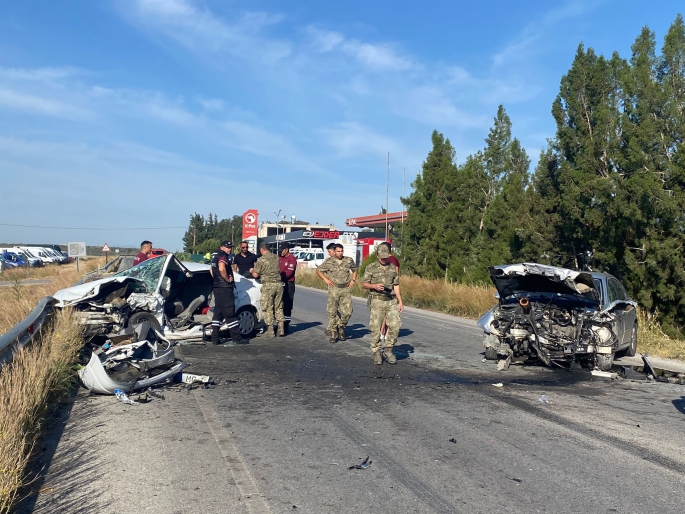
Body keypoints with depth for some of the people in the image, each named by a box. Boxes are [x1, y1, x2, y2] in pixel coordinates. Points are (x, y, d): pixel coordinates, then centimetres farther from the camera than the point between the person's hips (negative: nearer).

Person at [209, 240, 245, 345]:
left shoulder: (215, 257, 19)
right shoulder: (223, 257, -13)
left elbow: (211, 269, 35)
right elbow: (221, 269, -32)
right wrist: (228, 279, -19)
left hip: (217, 288, 10)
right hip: (225, 289, -10)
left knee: (218, 313, 11)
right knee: (230, 314, -7)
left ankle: (215, 338, 10)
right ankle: (237, 337, -3)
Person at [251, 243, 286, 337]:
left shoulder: (261, 260, -7)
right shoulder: (276, 257, 9)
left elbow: (256, 275, -2)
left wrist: (252, 270, 19)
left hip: (268, 285, -5)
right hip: (278, 283, 5)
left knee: (268, 308, 4)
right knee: (279, 307, 13)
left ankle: (270, 330, 5)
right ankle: (281, 329, 12)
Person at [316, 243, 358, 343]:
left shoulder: (349, 260, 5)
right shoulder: (329, 261, -1)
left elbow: (355, 269, 23)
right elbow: (318, 270, 9)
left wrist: (353, 280, 10)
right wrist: (326, 279, -1)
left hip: (346, 289, 2)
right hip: (334, 289, -1)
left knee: (348, 311, -6)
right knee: (332, 312, 2)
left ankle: (341, 327, 20)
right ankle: (333, 333, 14)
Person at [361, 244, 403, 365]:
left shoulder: (392, 268, 12)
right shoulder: (371, 268, 1)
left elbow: (396, 286, 13)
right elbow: (364, 284, 1)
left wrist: (400, 302, 8)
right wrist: (374, 286, -18)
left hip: (392, 301, 3)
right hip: (377, 301, -3)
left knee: (395, 325, -8)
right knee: (376, 328, -1)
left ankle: (388, 350, 8)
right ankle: (376, 353, 12)